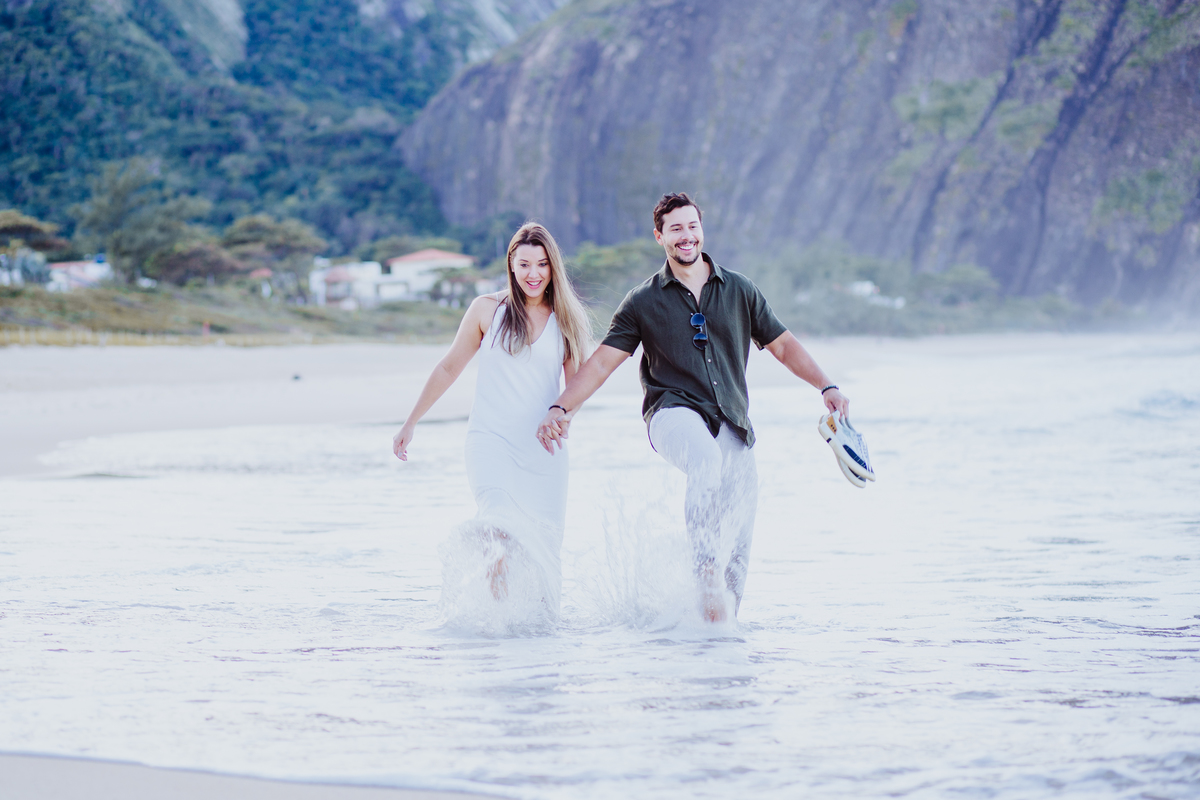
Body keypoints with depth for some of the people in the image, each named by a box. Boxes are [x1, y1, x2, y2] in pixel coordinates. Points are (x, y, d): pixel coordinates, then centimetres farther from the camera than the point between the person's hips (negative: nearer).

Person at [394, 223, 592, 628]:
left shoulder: (566, 320, 9)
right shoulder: (488, 310, 5)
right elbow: (449, 368, 13)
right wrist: (411, 423, 15)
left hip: (543, 449, 2)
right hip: (491, 440, -2)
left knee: (544, 550, -2)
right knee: (505, 531, -25)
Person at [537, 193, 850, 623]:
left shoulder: (739, 290, 14)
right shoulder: (643, 301, 9)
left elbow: (783, 345, 18)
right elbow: (602, 362, 7)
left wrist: (826, 386, 6)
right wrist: (561, 408, -5)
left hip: (731, 424, 3)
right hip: (673, 412, -3)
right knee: (706, 460, -38)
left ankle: (719, 620, -1)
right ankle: (707, 572, -42)